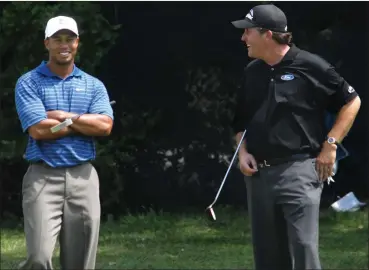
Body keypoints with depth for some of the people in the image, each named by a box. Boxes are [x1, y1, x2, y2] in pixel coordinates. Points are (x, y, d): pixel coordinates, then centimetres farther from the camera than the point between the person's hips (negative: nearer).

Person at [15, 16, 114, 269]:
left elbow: (104, 126, -5)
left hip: (83, 177, 3)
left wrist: (63, 116, -8)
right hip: (43, 177, -3)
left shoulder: (94, 85, 12)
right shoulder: (29, 83, 2)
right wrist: (84, 123, -3)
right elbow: (38, 130, -12)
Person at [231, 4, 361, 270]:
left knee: (304, 247, -15)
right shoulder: (252, 72, 12)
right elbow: (241, 120, 25)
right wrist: (243, 151, 7)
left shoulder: (310, 66, -6)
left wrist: (330, 145, -4)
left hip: (298, 171, -6)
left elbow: (352, 101, 2)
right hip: (258, 173, 6)